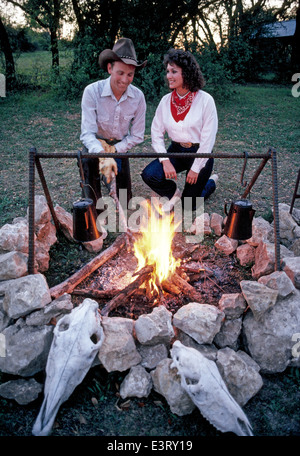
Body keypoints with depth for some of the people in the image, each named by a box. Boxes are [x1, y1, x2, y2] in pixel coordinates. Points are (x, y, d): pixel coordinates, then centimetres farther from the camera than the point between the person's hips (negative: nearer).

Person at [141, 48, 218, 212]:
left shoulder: (205, 100, -14)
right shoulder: (166, 101, -2)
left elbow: (208, 139, -14)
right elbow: (156, 133, -1)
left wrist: (195, 168, -14)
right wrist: (165, 161, -15)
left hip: (199, 154, -4)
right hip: (176, 151, 4)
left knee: (188, 206, 0)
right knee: (149, 175, -23)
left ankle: (211, 182, 31)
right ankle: (174, 193, 9)